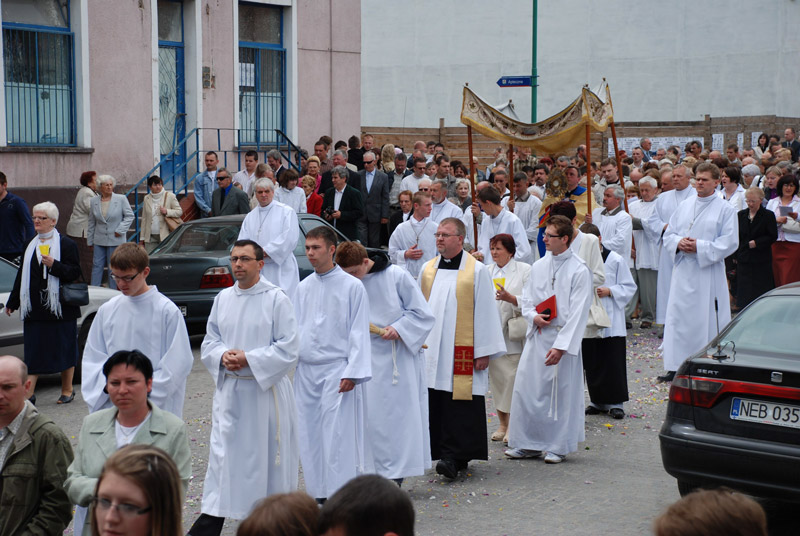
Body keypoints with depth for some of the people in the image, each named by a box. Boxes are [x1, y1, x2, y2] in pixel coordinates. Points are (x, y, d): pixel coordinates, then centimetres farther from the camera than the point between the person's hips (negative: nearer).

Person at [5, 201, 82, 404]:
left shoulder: (66, 244, -4)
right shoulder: (31, 245, 13)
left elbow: (75, 273, -10)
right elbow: (22, 275, 18)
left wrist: (54, 265, -24)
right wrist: (13, 302, 19)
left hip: (60, 307, -5)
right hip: (34, 308, 5)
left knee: (64, 348, 4)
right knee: (33, 350, 2)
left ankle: (67, 390, 17)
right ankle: (29, 393, 2)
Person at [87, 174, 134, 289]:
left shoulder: (121, 199, -4)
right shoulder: (94, 201, 5)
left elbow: (130, 216, 0)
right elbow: (91, 223, 11)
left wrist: (120, 230, -9)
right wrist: (90, 241, 12)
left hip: (115, 240, -3)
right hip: (99, 240, 3)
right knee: (97, 266, 3)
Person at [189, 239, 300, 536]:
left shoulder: (276, 299, -7)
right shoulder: (223, 299, 9)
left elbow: (288, 348, -11)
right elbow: (209, 342, 13)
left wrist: (248, 359, -18)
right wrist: (223, 356, -9)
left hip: (265, 390, -4)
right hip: (229, 390, 4)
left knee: (267, 454, 3)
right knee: (222, 453, 3)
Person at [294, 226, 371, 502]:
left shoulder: (352, 286, -4)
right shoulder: (303, 288, 11)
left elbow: (358, 332, -5)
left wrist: (352, 372, -11)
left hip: (336, 370, -5)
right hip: (306, 370, 5)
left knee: (337, 435, -8)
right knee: (309, 435, 7)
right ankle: (317, 492, 16)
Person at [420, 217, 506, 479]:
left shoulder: (477, 270, -3)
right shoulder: (427, 270, 11)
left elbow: (485, 312, -3)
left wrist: (484, 352, -7)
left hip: (462, 352, -5)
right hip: (432, 350, 5)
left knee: (461, 406, -7)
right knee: (437, 405, 5)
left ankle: (454, 457, -7)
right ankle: (450, 455, 13)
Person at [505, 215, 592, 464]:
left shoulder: (579, 271, -9)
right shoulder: (539, 266, 8)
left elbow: (578, 313, -12)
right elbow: (526, 297, 17)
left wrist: (561, 346, -17)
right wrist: (533, 315, -6)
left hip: (563, 337, -5)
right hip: (536, 335, 5)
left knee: (561, 392, 1)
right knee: (526, 388, 4)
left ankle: (558, 447, 14)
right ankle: (528, 443, 16)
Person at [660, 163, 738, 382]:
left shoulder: (725, 210, -1)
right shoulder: (684, 207, 13)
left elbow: (729, 243, -8)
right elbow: (668, 235, 15)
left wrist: (700, 247, -16)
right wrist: (679, 242, -8)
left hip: (708, 273, -4)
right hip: (683, 272, 4)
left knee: (707, 320, -2)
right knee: (678, 318, 3)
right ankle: (676, 366, 8)